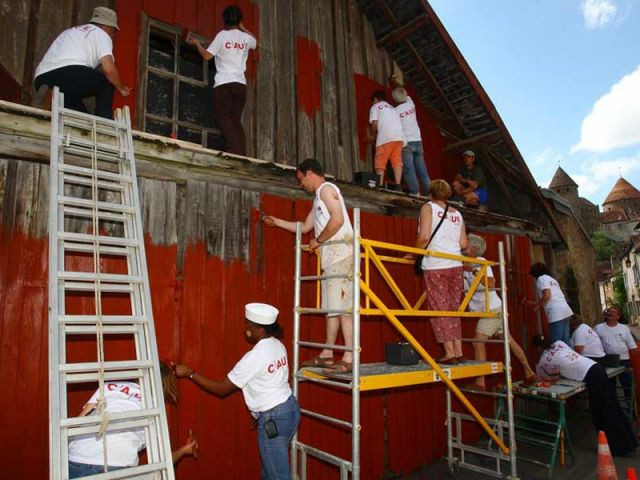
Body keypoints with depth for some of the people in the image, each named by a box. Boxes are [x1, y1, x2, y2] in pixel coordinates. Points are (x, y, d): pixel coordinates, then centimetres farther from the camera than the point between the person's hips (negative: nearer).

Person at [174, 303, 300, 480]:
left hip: (273, 418, -9)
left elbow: (222, 389, -15)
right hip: (289, 408, 9)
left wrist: (189, 373, -11)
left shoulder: (254, 357, -22)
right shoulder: (277, 345, 2)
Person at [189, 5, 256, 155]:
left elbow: (207, 55, 4)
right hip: (241, 83, 4)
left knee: (223, 116, -4)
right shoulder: (246, 37, 14)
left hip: (224, 82, -4)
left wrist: (196, 43, 20)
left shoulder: (222, 35, 3)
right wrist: (242, 28, 45)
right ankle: (242, 153, -7)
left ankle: (234, 149, -22)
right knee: (236, 119, 5)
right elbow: (255, 41, 39)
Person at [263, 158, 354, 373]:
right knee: (331, 307, 9)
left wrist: (318, 241, -9)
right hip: (331, 258, 10)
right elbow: (305, 227, 32)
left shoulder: (326, 188, -4)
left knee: (342, 306, -12)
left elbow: (337, 220, -19)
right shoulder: (318, 198, 26)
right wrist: (276, 221, 32)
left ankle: (349, 359, -11)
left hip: (341, 256, -10)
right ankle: (327, 355, 15)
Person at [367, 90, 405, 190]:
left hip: (385, 137, -5)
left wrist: (372, 136, 16)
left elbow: (375, 123, 1)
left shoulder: (375, 107, 15)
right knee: (397, 161, 3)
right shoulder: (392, 108, 33)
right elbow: (396, 122, 22)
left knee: (380, 163, -3)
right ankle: (398, 185, -6)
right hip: (399, 137, 5)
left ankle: (380, 185, -11)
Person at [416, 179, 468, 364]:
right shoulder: (457, 213, 15)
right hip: (455, 266, 5)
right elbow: (463, 244, 10)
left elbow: (424, 237, -12)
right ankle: (459, 352, 12)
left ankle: (450, 353, 0)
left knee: (440, 309, 0)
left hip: (435, 266, -5)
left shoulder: (428, 207, 2)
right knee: (453, 309, 11)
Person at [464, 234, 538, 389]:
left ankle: (480, 382, -15)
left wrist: (474, 271, -29)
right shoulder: (467, 263, 11)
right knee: (508, 340, 14)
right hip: (488, 310, 9)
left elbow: (491, 284, -25)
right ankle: (529, 373, 24)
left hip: (491, 309, -9)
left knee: (478, 342, -14)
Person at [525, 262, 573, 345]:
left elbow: (547, 295, -12)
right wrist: (529, 302, 36)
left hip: (556, 313, -9)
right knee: (566, 341, 9)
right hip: (566, 310, 9)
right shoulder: (552, 279, 28)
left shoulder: (541, 278, 2)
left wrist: (538, 306, 3)